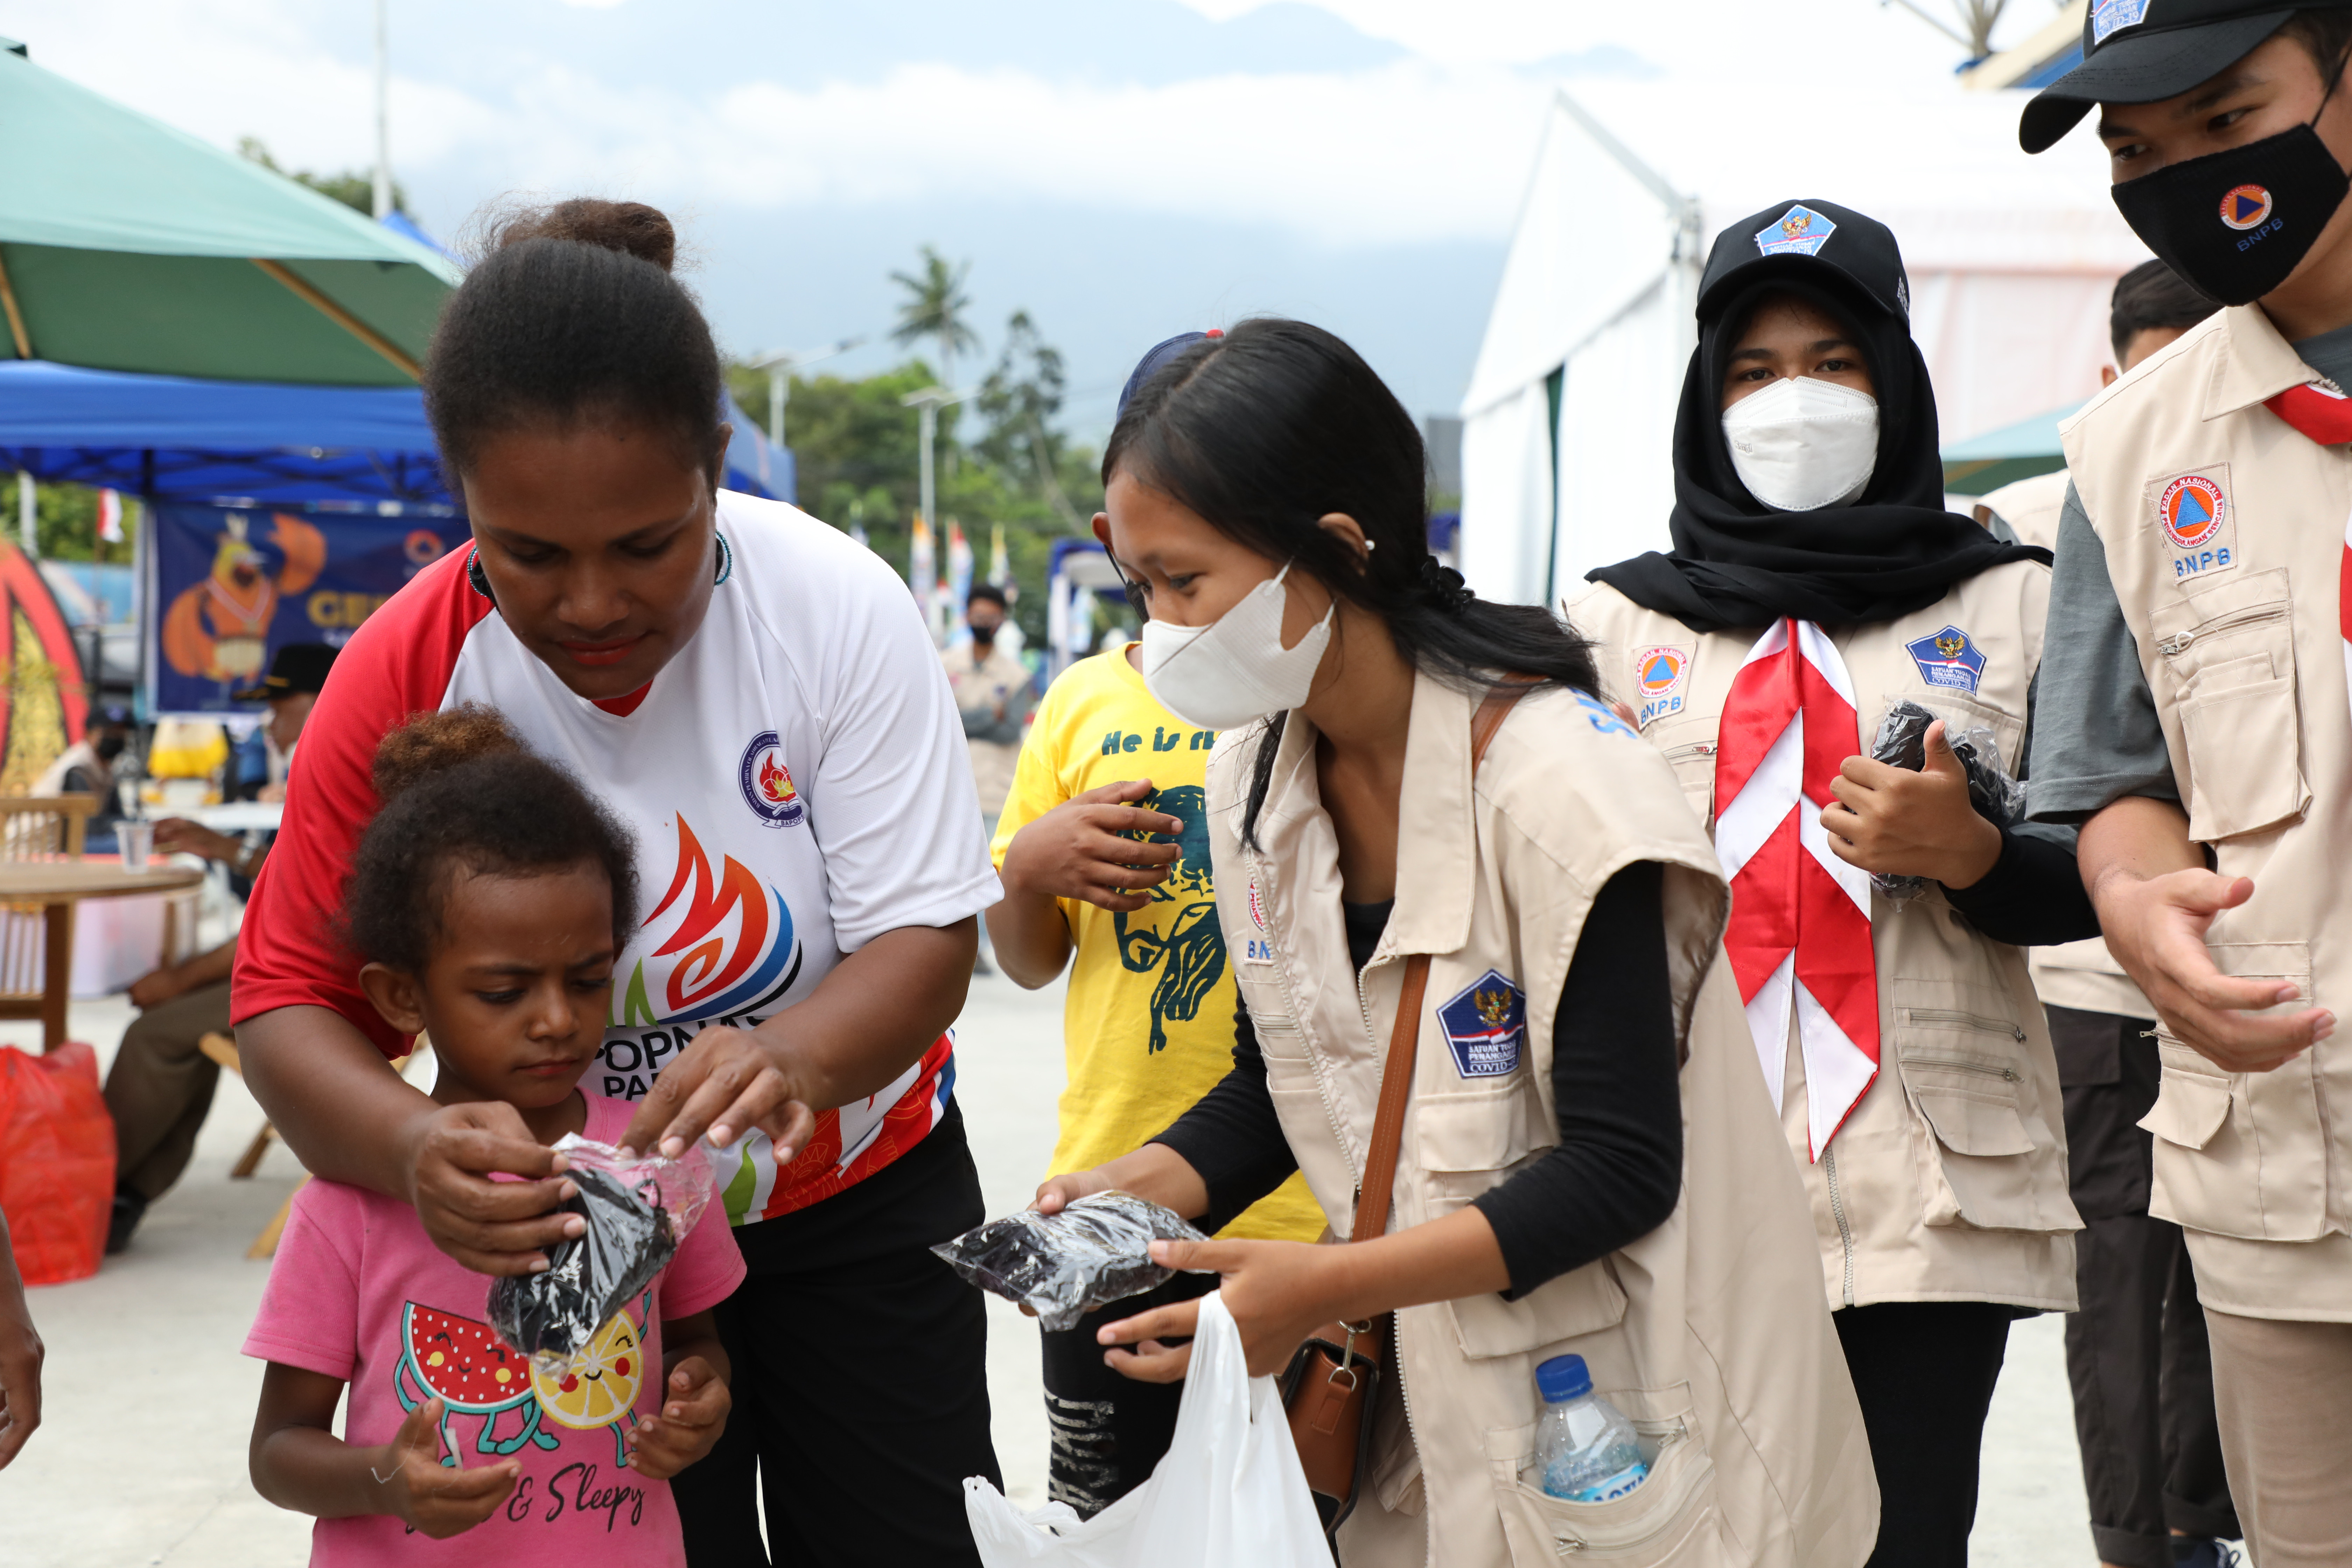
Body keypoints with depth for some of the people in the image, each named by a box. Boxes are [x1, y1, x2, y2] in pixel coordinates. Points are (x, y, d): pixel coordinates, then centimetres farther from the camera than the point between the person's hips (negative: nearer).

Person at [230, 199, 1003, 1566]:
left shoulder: (836, 607, -21)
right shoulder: (401, 681, -19)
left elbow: (926, 939, -21)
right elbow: (294, 1000, -17)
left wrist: (792, 1056, -43)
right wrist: (411, 1143, -39)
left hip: (862, 1205, 0)